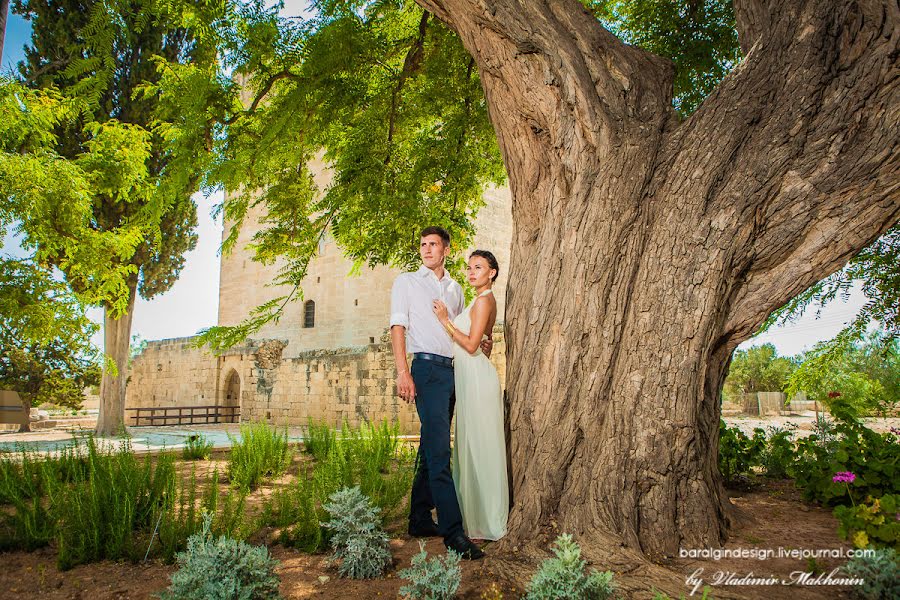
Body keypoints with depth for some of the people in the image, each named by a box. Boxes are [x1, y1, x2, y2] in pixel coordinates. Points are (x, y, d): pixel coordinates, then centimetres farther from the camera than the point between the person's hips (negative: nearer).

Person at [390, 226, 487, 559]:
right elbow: (398, 327, -2)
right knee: (439, 450, -13)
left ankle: (420, 519, 19)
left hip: (453, 370, 6)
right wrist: (403, 373, -13)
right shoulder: (407, 282, 7)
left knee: (432, 448, 10)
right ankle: (453, 531, -14)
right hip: (427, 368, -6)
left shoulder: (455, 289, 21)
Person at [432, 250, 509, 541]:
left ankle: (486, 522, 6)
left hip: (477, 376, -10)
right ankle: (475, 515, 24)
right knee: (471, 445, 14)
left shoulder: (483, 300, -12)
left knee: (478, 446, -4)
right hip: (469, 377, 10)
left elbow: (471, 345, -18)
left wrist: (446, 321, -14)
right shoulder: (485, 300, 17)